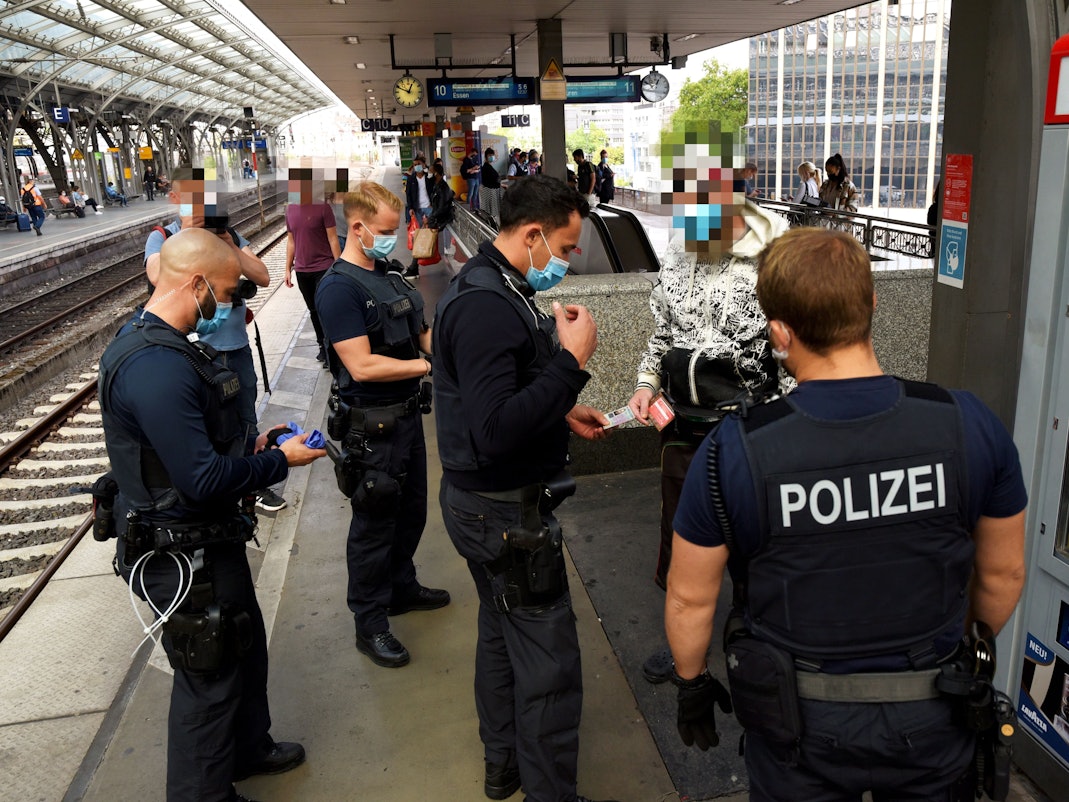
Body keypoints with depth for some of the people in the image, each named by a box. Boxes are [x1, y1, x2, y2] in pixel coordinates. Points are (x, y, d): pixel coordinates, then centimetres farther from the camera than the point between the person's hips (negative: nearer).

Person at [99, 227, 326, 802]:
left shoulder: (160, 343, 5)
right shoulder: (156, 367, -30)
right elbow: (203, 479, -30)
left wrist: (249, 446, 6)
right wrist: (279, 461, -17)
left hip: (209, 539, 10)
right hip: (183, 555, -10)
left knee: (245, 646, 26)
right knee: (211, 674, 8)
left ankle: (248, 747, 48)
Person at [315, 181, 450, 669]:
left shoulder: (389, 273, 8)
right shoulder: (338, 288, -19)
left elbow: (421, 332, 13)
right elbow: (362, 365, -26)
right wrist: (430, 365, -20)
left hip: (407, 413, 9)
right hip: (373, 426, -9)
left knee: (411, 511, 22)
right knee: (374, 524, 4)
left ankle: (401, 587, 43)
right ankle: (370, 624, 20)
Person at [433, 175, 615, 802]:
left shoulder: (496, 291, 9)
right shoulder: (486, 305, -25)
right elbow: (495, 431, -33)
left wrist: (564, 412, 10)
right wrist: (572, 361, -27)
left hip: (492, 502, 11)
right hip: (505, 511, -11)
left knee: (502, 633, 24)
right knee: (550, 661, 0)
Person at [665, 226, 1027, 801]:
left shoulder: (734, 451, -24)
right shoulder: (968, 425, -17)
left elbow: (690, 599, -11)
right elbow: (1003, 573, -1)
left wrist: (692, 683, 8)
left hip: (800, 727, -1)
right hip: (932, 719, 2)